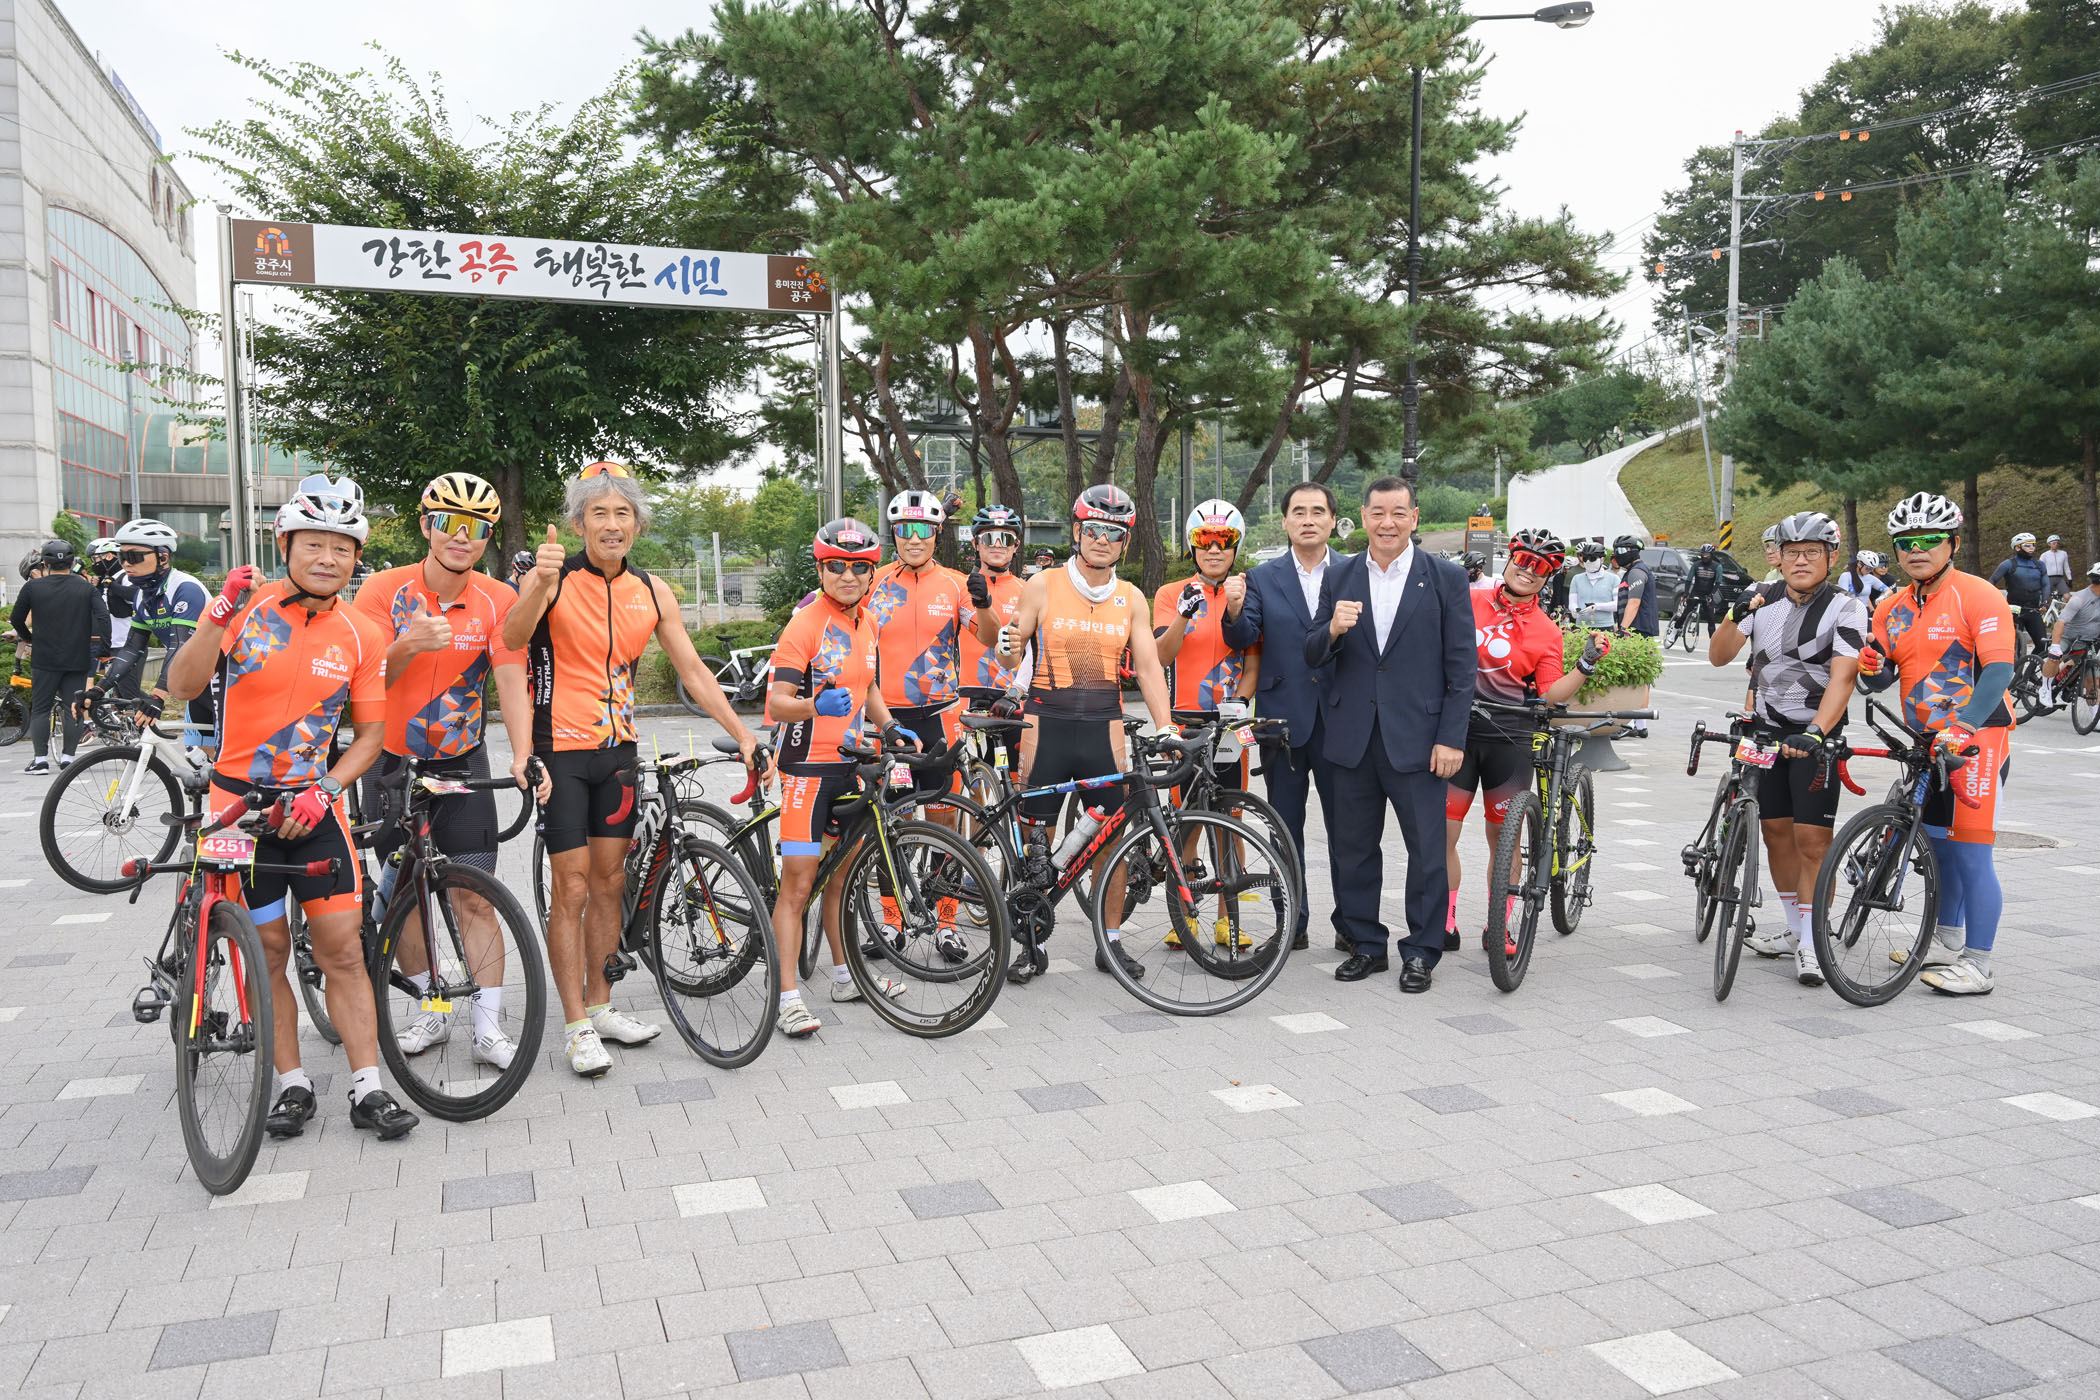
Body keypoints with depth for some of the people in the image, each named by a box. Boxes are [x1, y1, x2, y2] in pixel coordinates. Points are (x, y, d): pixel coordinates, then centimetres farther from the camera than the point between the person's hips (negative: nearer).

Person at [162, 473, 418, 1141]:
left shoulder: (362, 635, -2)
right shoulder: (247, 603, -6)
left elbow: (370, 731, 3)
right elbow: (181, 686, -14)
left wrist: (325, 789, -11)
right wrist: (220, 615, -28)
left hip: (313, 802, 1)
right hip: (239, 798, -1)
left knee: (342, 946, -1)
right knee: (268, 946, 5)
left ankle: (368, 1089, 6)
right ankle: (292, 1083, 19)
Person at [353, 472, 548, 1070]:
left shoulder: (498, 601, -9)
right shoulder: (384, 590, -10)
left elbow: (511, 681, -17)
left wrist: (522, 756, -32)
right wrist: (407, 646, -34)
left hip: (462, 764, -1)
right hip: (392, 764, 1)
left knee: (474, 899, -4)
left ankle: (489, 1028, 3)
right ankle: (435, 1011, 25)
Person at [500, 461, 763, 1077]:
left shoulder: (652, 592, 4)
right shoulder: (555, 578, -10)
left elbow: (693, 671, 6)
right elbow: (512, 638, -28)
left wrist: (743, 734, -1)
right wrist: (540, 581, -47)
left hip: (616, 749, 5)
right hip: (560, 748, -5)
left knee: (609, 881, 12)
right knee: (572, 887, -3)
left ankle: (599, 1003, 25)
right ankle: (576, 1025, 6)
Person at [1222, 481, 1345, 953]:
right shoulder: (1262, 578, 5)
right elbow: (1243, 641, -5)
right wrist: (1235, 612, -25)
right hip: (1283, 716, 1)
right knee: (1285, 827, 9)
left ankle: (1349, 923, 16)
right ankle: (1292, 923, 20)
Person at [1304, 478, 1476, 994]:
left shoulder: (1446, 578, -1)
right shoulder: (1339, 577, 8)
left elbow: (1461, 666, -2)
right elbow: (1311, 657, 7)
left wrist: (1451, 738, -8)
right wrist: (1333, 630, -15)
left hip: (1417, 738, -3)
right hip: (1353, 738, 3)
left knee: (1427, 850, 4)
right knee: (1353, 847, 11)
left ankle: (1421, 951, 18)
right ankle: (1367, 945, 25)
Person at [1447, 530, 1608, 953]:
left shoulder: (1545, 632, 2)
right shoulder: (1469, 602, 5)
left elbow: (1552, 693, -4)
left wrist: (1586, 664, -15)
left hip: (1508, 739, 0)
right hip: (1456, 729, 1)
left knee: (1502, 839, 7)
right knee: (1441, 833, -2)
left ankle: (1499, 926, 22)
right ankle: (1445, 926, 11)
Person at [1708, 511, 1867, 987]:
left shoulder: (1845, 608, -9)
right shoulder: (1763, 601, 5)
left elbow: (1842, 677, -21)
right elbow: (1718, 656, -2)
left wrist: (1815, 732, -35)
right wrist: (1736, 616, -22)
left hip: (1815, 736, -5)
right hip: (1765, 732, 5)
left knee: (1813, 840, -9)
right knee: (1776, 831, 11)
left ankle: (1810, 944, -1)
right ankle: (1794, 930, 26)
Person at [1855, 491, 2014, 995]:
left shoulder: (1977, 595, -10)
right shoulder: (1892, 608, 10)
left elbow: (1999, 669, -19)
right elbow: (1881, 678, 13)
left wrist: (1962, 727, -30)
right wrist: (1872, 667, -11)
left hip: (1978, 741, -7)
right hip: (1928, 744, 7)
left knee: (1970, 853, -7)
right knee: (1940, 846, 17)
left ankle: (1977, 966, 0)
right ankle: (1948, 941, 33)